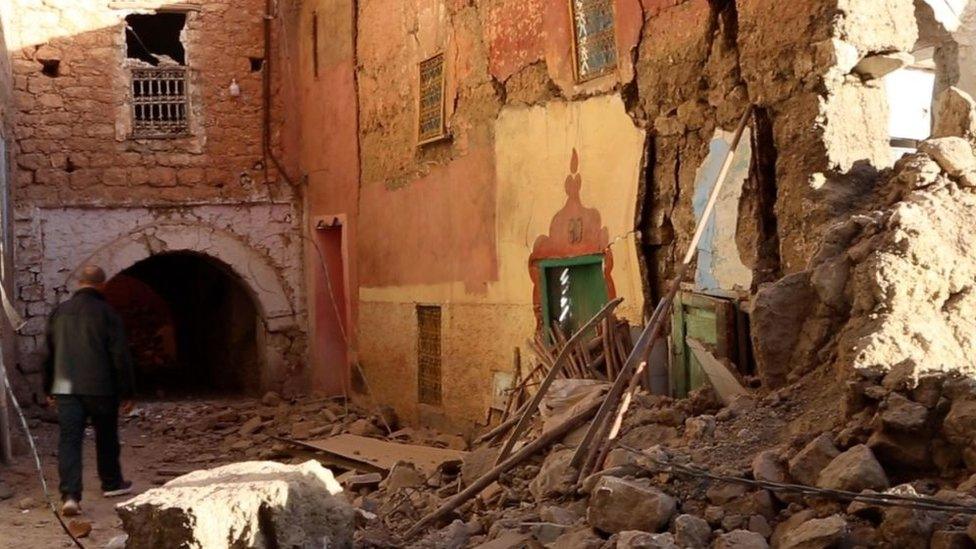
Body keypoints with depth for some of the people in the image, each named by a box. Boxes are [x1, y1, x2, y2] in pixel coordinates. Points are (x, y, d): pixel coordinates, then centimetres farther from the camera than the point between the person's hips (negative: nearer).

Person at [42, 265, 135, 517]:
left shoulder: (60, 312, 9)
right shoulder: (106, 312, -6)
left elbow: (49, 353, 16)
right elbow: (120, 355, -7)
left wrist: (49, 388, 25)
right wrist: (126, 391, -1)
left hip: (65, 388, 3)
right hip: (100, 388, -3)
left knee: (69, 440, -2)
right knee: (106, 437, 16)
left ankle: (70, 495, -14)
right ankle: (112, 483, 31)